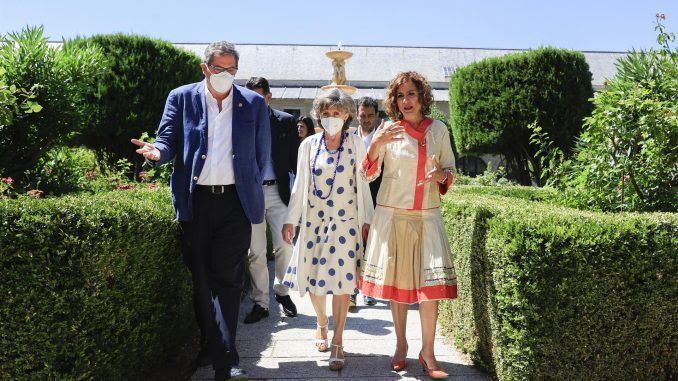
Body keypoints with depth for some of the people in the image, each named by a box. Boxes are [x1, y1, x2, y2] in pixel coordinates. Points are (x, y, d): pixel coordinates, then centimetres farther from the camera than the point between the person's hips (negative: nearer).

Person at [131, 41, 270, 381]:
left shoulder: (253, 103, 6)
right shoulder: (181, 98, 5)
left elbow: (262, 153, 12)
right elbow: (169, 140, 2)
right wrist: (158, 152, -20)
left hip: (235, 201, -1)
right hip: (195, 201, 1)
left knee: (227, 278, -3)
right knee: (200, 278, 6)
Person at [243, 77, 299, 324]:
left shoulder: (285, 121, 6)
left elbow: (295, 157, 6)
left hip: (278, 191, 0)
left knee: (284, 246, -1)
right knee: (255, 252, 3)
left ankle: (282, 291, 23)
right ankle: (260, 303, 15)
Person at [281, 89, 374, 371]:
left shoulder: (355, 144, 0)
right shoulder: (308, 144, 4)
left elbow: (362, 184, 2)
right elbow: (300, 185, 7)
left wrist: (367, 220, 1)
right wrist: (290, 219, 5)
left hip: (345, 221, -2)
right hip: (314, 219, 2)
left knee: (342, 279, -4)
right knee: (314, 276, 6)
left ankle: (337, 342, 7)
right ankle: (321, 323, 34)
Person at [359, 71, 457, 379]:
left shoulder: (439, 130, 5)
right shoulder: (388, 130, 1)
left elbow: (451, 170, 13)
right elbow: (367, 175, -3)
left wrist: (442, 175, -10)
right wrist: (376, 143, -19)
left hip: (428, 215, 1)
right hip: (392, 214, -1)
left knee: (431, 282, -5)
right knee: (397, 281, 5)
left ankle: (427, 352, 5)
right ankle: (401, 345, 20)